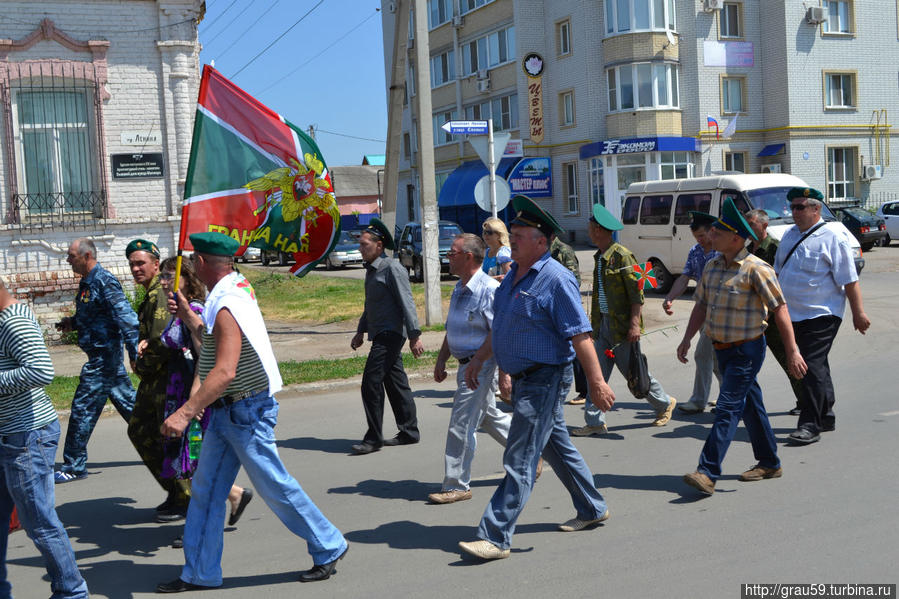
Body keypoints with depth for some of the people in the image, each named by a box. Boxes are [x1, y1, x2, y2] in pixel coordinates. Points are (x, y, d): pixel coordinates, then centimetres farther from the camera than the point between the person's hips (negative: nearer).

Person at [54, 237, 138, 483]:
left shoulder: (104, 282, -17)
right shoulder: (87, 282, 13)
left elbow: (127, 318, -23)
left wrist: (134, 354, -26)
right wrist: (73, 322, 9)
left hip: (104, 356, -10)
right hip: (101, 355, 10)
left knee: (82, 408, -4)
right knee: (127, 403, 15)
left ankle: (74, 467, 5)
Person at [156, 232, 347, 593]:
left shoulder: (226, 306, -23)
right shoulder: (238, 287, 8)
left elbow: (225, 372, -34)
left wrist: (185, 413, -37)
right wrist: (186, 313, 25)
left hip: (246, 411, -10)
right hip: (225, 412, 10)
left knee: (275, 487, 1)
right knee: (205, 491, 10)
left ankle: (329, 548, 17)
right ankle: (200, 573, 18)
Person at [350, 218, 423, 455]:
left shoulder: (392, 268, -13)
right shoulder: (372, 269, 16)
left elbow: (407, 302, -17)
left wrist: (414, 335, -20)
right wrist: (361, 331, 26)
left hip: (390, 335, -9)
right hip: (382, 335, 10)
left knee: (371, 383, -11)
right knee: (396, 383, 12)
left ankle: (373, 438, -5)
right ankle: (409, 432, 19)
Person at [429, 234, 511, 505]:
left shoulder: (489, 289, -19)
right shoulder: (459, 288, 11)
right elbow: (452, 329, 20)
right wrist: (441, 359, 16)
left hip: (480, 366, -10)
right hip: (467, 365, 10)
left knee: (461, 425, -5)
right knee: (489, 417, 20)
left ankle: (456, 485, 6)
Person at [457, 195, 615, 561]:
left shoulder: (556, 279, -17)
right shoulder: (514, 274, 10)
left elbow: (579, 335, -21)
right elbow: (501, 326, 22)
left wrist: (596, 382, -23)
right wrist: (480, 359, 21)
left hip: (542, 379, -10)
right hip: (523, 378, 10)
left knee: (520, 460, -8)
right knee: (557, 446, 21)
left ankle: (496, 538, -5)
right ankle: (592, 509, 37)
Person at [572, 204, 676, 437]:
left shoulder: (622, 256, -14)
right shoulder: (599, 257, 12)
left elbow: (636, 292, -16)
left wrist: (635, 323, -21)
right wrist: (595, 322, 20)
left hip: (622, 326, -8)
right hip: (604, 325, 8)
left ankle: (665, 403, 26)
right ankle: (595, 422, 5)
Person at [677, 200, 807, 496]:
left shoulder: (756, 269, -15)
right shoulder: (712, 266, 7)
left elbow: (780, 309, -14)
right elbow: (701, 305, 16)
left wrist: (792, 351, -15)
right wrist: (687, 338, 9)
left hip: (747, 350, -8)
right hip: (722, 349, 8)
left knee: (728, 408, -11)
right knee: (750, 405, 16)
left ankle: (708, 472, -14)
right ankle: (769, 463, 30)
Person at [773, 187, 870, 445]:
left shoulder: (832, 238, -10)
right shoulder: (789, 235, 11)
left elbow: (849, 280, -11)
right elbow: (778, 271, 22)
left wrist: (858, 313, -12)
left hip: (821, 315, -7)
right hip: (794, 314, 7)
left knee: (813, 367, -11)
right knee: (816, 366, 16)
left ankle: (809, 425, -8)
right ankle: (826, 415, 27)